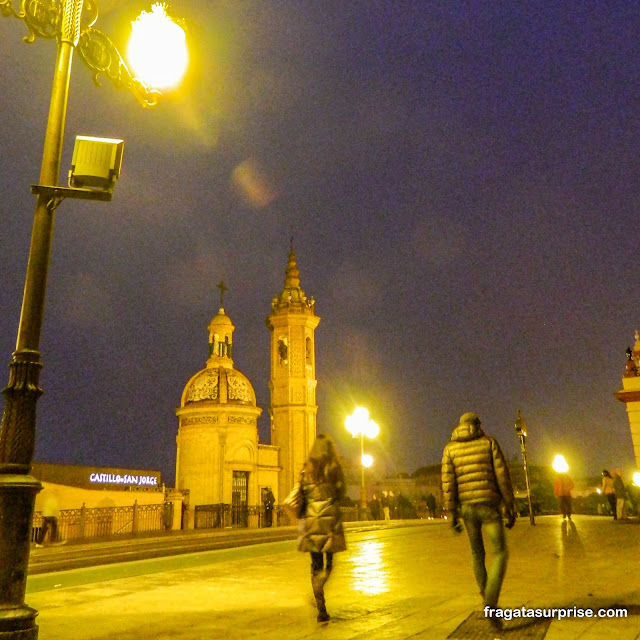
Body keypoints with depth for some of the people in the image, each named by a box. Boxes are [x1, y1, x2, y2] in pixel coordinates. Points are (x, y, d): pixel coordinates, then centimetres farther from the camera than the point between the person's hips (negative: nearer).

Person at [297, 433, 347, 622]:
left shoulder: (306, 469, 6)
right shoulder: (334, 467, -3)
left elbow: (301, 494, 6)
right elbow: (341, 492, 0)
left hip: (310, 520, 3)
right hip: (330, 519, -3)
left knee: (316, 564, 9)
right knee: (329, 561, 12)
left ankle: (321, 609, 6)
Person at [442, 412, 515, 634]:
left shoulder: (450, 448, 7)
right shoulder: (489, 442, 3)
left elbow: (448, 482, -2)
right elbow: (502, 475, -3)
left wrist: (452, 514, -1)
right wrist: (510, 507, 2)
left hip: (466, 507, 3)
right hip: (489, 505, -2)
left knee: (477, 554, 19)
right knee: (500, 553, 2)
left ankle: (488, 602, 26)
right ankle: (491, 604, -16)